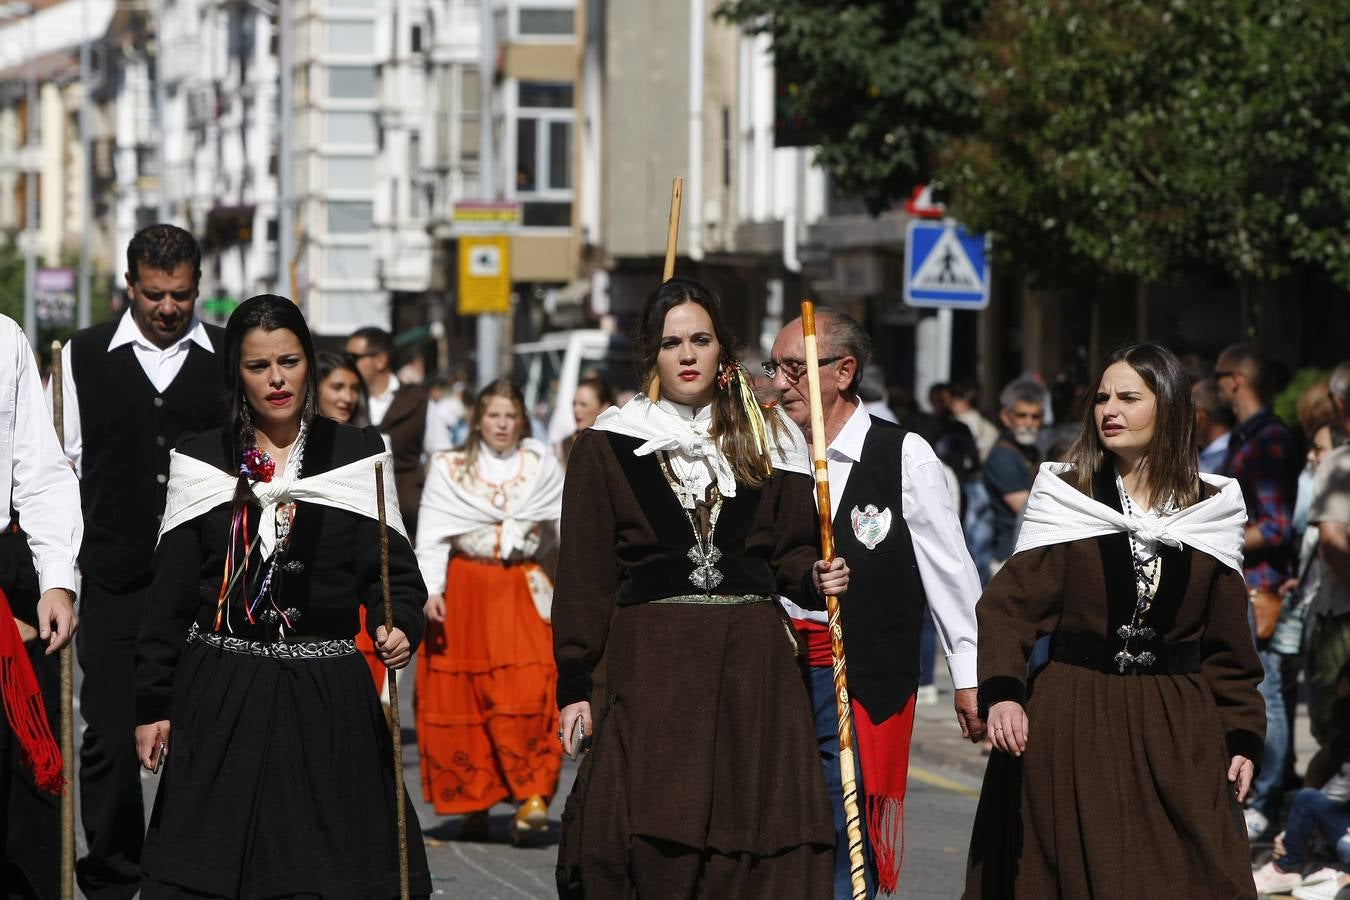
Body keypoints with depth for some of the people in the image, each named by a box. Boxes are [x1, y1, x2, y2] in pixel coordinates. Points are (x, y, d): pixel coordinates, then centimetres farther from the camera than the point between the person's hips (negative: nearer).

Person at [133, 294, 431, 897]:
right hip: (219, 694, 0)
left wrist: (397, 625, -20)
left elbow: (393, 568, 2)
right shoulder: (199, 462, 6)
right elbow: (170, 590, 6)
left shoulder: (359, 457, 5)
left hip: (326, 695, 0)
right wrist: (151, 704, 3)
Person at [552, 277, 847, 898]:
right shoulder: (607, 447, 4)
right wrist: (576, 685, -4)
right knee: (648, 842, -9)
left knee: (756, 844, -3)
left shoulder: (766, 443, 12)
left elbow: (791, 549, 16)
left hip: (751, 664, 2)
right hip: (649, 666, -2)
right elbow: (583, 576, 1)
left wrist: (815, 577, -7)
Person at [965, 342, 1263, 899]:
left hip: (1178, 728, 1)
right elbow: (1008, 606, -5)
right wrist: (1001, 692, -21)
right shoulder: (1064, 498, 1)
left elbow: (1228, 640, 11)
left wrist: (1243, 735, 5)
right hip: (1074, 723, -1)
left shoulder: (1209, 510, 6)